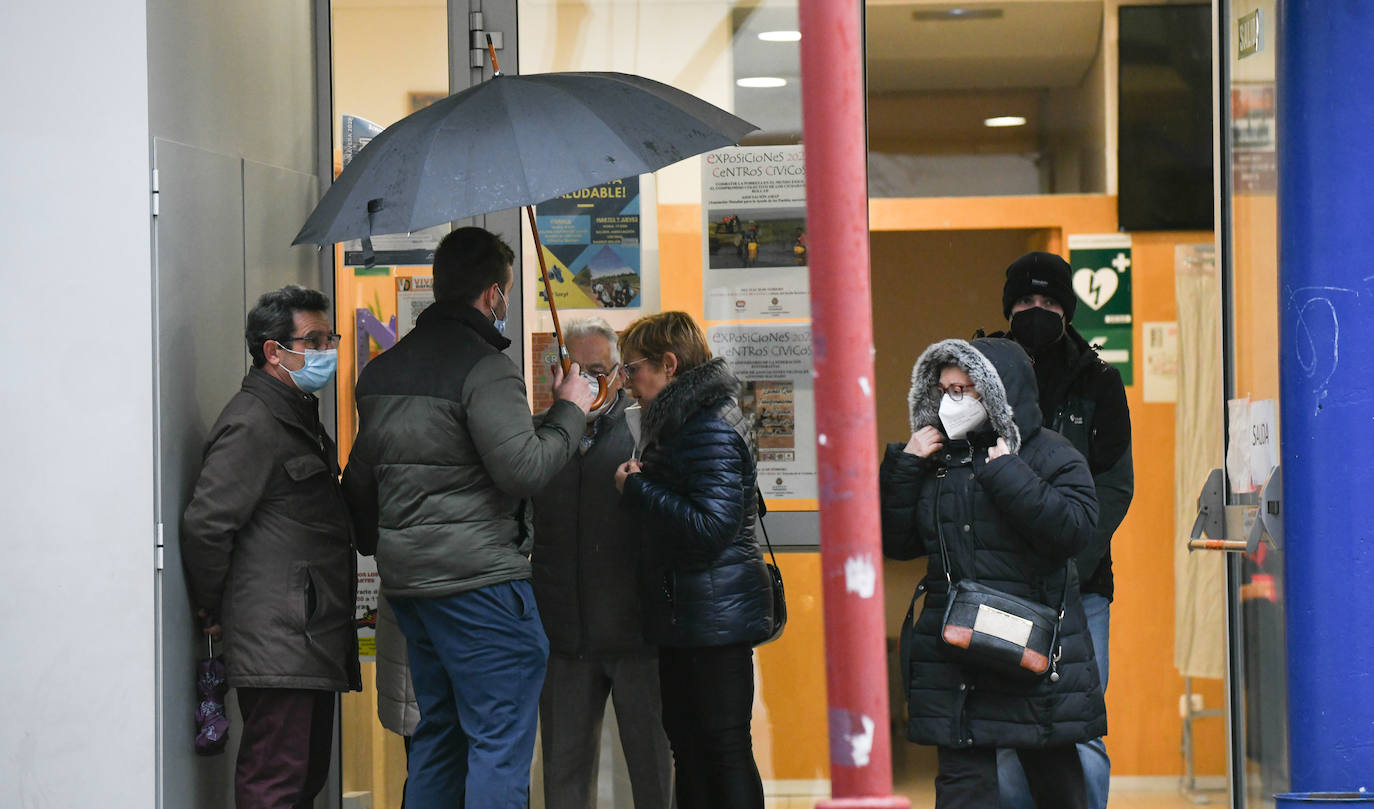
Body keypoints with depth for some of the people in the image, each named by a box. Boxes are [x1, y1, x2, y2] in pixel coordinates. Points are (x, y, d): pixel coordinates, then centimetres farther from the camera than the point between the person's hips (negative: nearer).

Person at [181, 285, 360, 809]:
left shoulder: (300, 415, 21)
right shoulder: (253, 423, -13)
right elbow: (204, 525, -19)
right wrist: (214, 612, -8)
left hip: (312, 642, 10)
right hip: (277, 645, -10)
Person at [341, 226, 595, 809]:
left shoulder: (381, 372, 15)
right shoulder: (483, 367, -13)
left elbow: (359, 479, 20)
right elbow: (523, 469, -20)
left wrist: (379, 546, 27)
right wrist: (569, 412, -6)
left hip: (405, 581, 9)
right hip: (478, 578, -9)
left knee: (437, 735, 16)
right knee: (500, 740, -6)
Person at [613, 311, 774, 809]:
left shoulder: (711, 430, -16)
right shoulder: (678, 423, 15)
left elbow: (710, 528, -24)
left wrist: (638, 488, -16)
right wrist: (640, 485, 5)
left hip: (715, 614, -10)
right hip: (681, 617, 10)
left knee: (725, 747, -6)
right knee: (687, 745, 15)